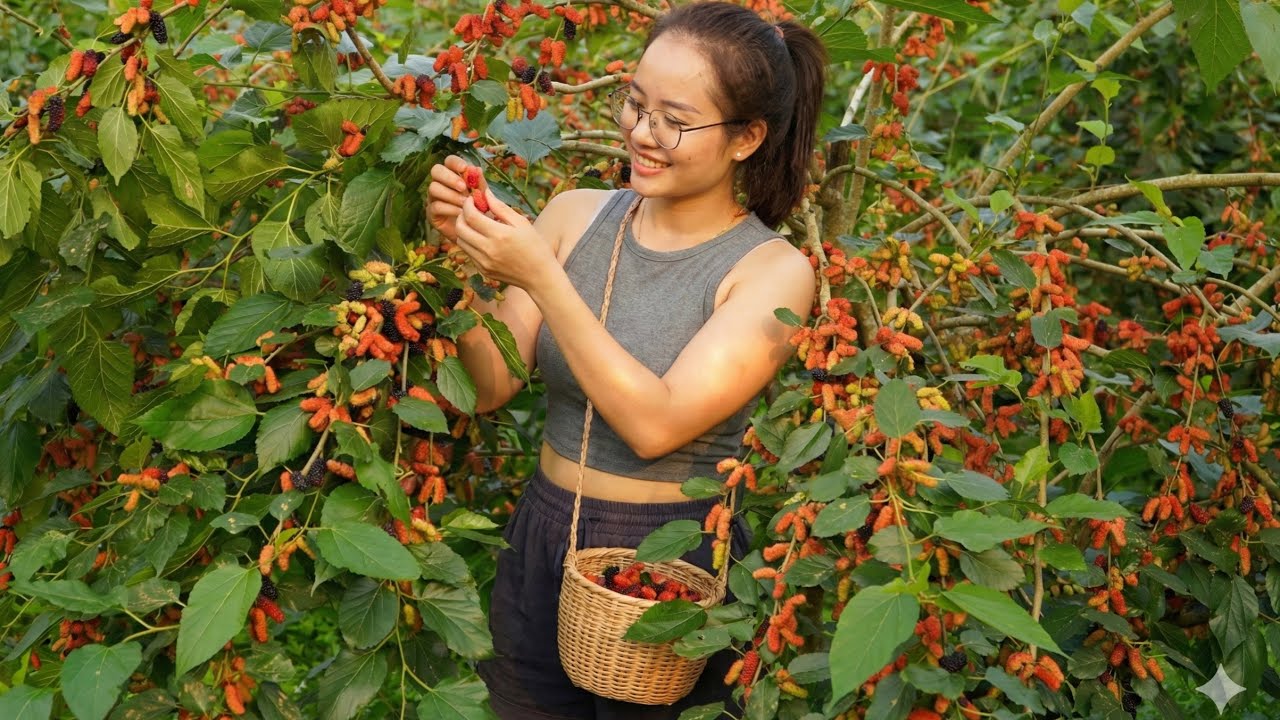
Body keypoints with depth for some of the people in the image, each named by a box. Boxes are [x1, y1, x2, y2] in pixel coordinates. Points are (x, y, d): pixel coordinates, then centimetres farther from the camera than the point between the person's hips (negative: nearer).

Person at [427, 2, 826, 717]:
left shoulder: (773, 271, -13)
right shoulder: (574, 215, -1)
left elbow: (657, 425, -23)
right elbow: (490, 386, -3)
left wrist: (540, 277, -26)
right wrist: (466, 251, -17)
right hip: (541, 550, 4)